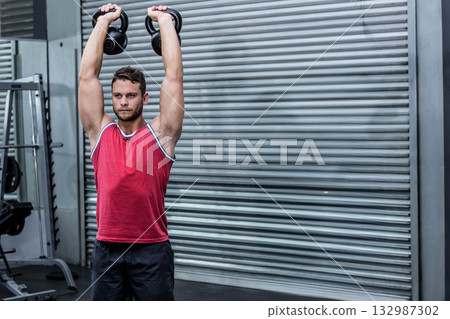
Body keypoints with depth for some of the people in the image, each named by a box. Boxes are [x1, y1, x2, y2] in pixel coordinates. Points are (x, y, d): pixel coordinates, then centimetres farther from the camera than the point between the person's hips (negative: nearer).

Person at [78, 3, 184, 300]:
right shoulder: (100, 131, 5)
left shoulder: (161, 133, -1)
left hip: (151, 250, -2)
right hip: (107, 250, 3)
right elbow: (87, 74, 4)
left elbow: (174, 75, -4)